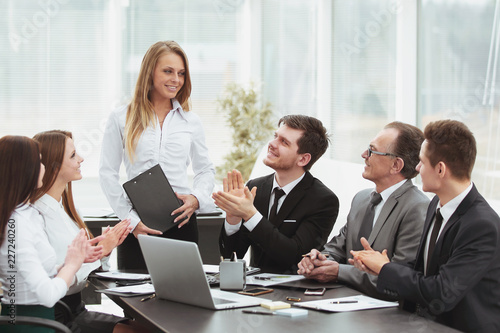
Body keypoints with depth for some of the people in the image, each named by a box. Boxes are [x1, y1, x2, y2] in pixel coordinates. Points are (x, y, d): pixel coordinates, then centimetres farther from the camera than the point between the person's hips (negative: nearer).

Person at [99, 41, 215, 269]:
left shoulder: (190, 122, 12)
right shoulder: (121, 119, 5)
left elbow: (205, 170, 18)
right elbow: (108, 173, 2)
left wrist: (197, 198, -4)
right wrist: (131, 219, -7)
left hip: (181, 222, 2)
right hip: (137, 226, -2)